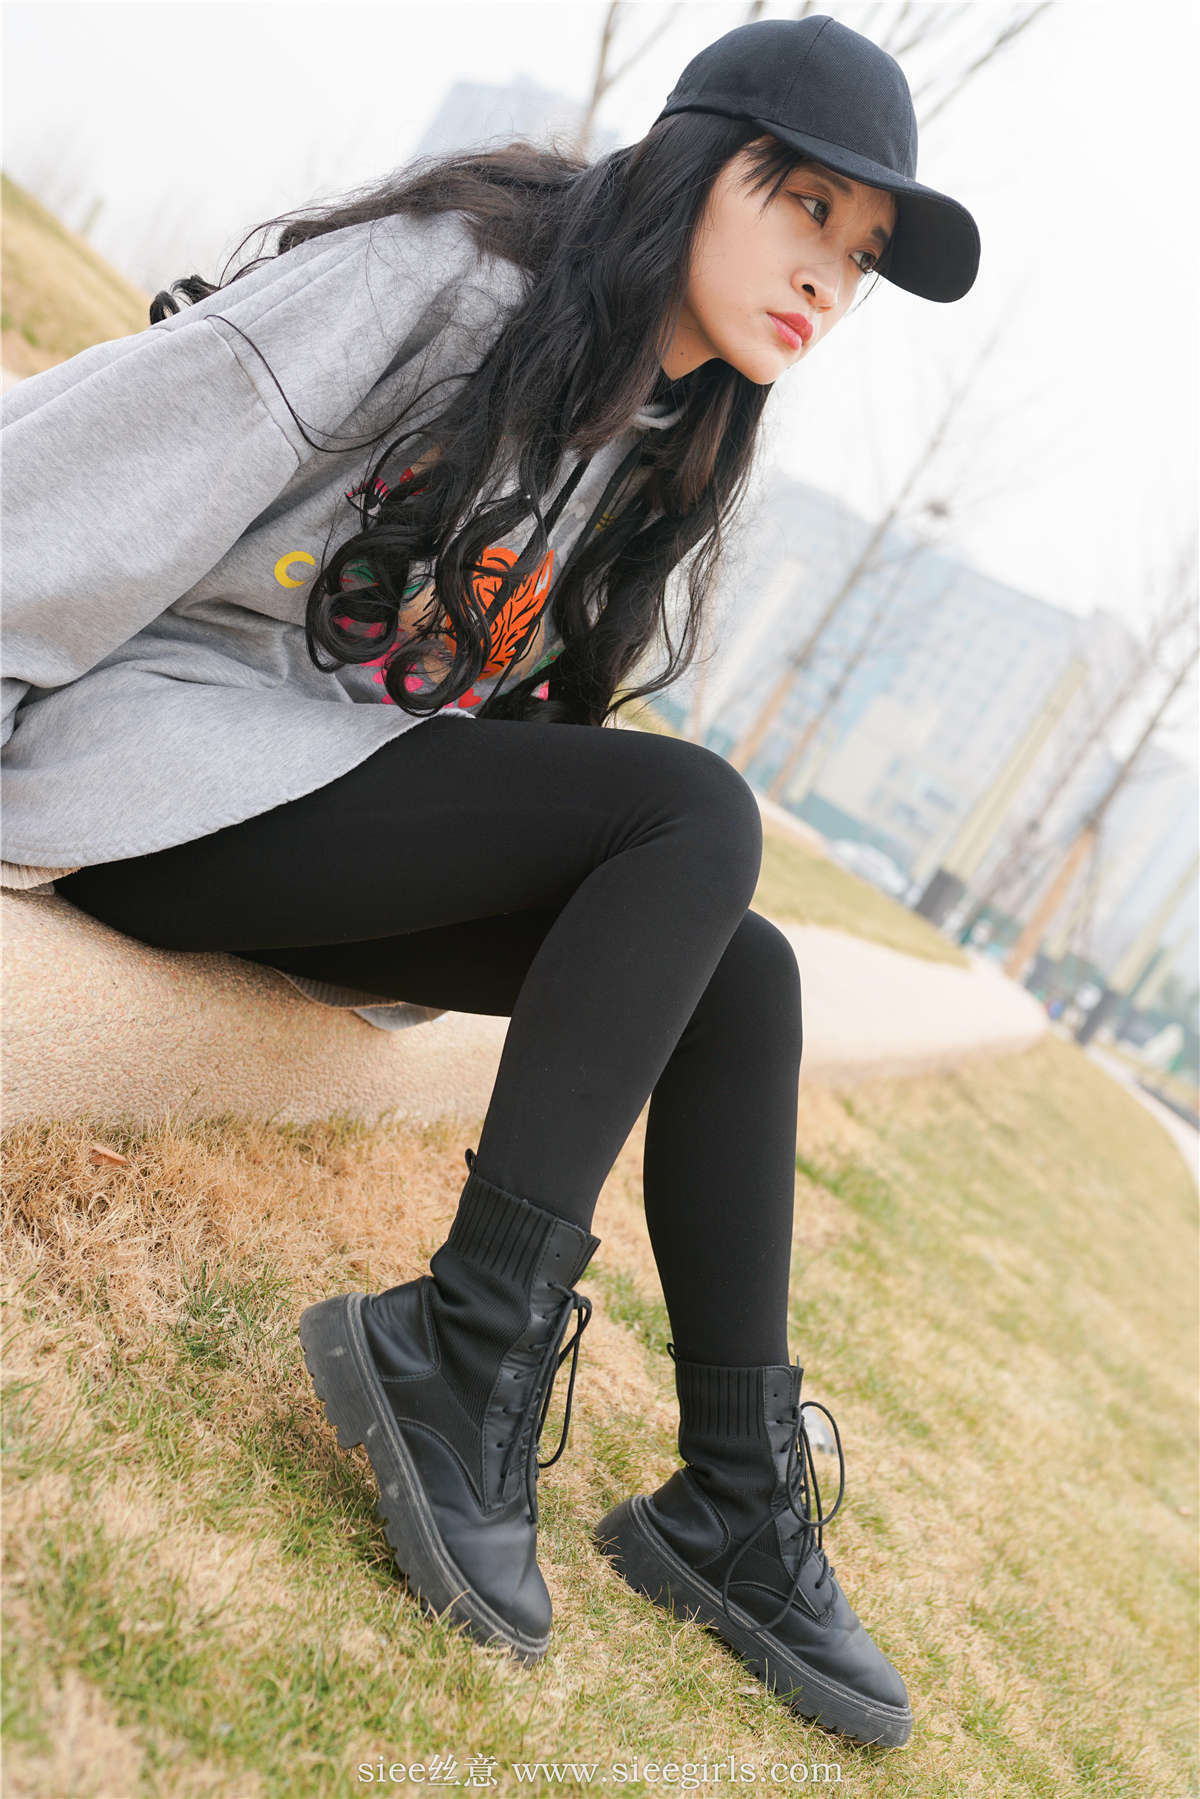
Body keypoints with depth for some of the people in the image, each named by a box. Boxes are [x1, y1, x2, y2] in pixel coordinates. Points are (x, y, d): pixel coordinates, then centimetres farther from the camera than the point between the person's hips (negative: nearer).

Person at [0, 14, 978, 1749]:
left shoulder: (654, 462, 13)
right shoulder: (455, 275, -10)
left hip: (340, 797, 8)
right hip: (156, 758, -7)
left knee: (744, 973, -7)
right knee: (697, 814, -23)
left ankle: (734, 1504, -3)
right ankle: (466, 1341, -21)